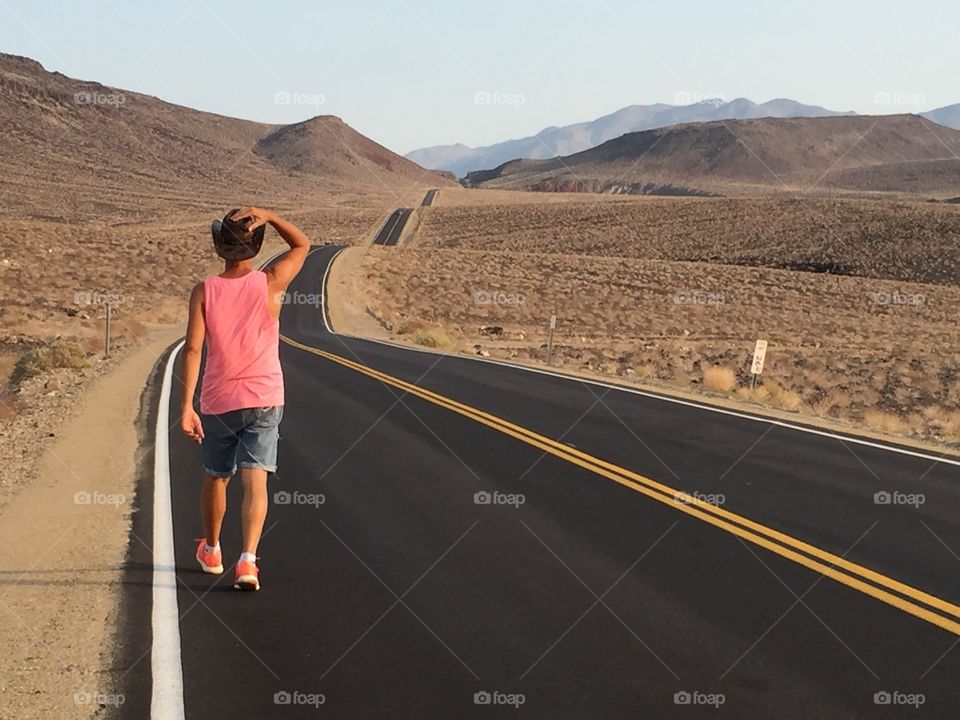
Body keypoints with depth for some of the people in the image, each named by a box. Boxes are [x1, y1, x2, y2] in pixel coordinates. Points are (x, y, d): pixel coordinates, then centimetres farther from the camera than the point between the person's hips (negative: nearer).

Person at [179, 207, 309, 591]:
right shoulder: (270, 284, -6)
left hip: (218, 403, 1)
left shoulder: (204, 292, -6)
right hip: (264, 400, -1)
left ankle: (211, 551, 37)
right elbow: (302, 244, 10)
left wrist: (187, 406, -11)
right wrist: (267, 215, -4)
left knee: (215, 478, 19)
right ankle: (248, 559, -21)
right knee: (255, 481, -6)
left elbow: (193, 349, -12)